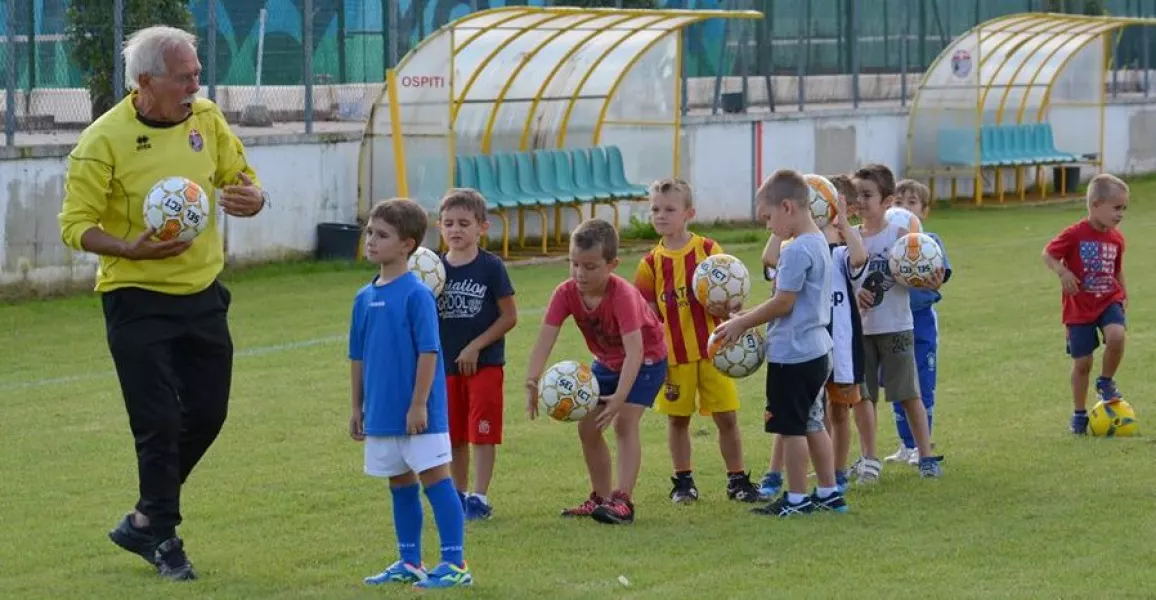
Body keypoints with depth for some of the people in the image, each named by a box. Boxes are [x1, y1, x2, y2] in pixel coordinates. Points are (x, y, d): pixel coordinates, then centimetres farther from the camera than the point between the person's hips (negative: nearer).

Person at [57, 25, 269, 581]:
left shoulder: (206, 118, 0)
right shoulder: (104, 140, -15)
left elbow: (244, 179, 11)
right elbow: (75, 225, -13)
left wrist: (251, 197, -14)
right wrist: (132, 249, -29)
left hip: (203, 292, 6)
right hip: (138, 300, -6)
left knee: (207, 414, 9)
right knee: (159, 423, -4)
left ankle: (144, 522, 26)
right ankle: (162, 539, 12)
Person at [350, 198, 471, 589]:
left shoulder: (417, 294, -13)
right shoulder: (364, 298, 8)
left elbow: (428, 352, -15)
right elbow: (358, 357, 14)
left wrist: (419, 404, -18)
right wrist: (356, 406, 14)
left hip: (417, 414, -7)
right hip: (381, 412, 7)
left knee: (435, 479, -4)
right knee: (400, 486, 15)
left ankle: (455, 564, -1)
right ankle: (409, 564, 24)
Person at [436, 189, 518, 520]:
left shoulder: (491, 267, -8)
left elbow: (509, 316, -8)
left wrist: (475, 346, -13)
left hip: (484, 363, -4)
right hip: (446, 364, 4)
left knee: (481, 433, -2)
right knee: (453, 435, 11)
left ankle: (480, 497, 3)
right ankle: (459, 494, 23)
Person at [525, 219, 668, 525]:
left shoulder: (622, 295, -36)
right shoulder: (566, 293, -21)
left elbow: (634, 350, -42)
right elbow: (544, 339, -28)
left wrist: (620, 397, -52)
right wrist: (532, 382, -42)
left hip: (646, 359, -6)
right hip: (607, 361, 6)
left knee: (624, 422, -22)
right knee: (587, 428, 5)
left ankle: (623, 501, -25)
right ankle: (601, 498, 20)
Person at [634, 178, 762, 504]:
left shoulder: (709, 250, -2)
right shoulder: (651, 263, 1)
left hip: (712, 348, -1)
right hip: (674, 353, 1)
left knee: (727, 417, 1)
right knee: (677, 419, 8)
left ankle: (737, 479, 12)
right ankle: (683, 481, 21)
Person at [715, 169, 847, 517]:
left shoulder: (797, 250, -20)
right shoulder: (819, 243, 11)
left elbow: (783, 303, -20)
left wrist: (741, 324, -8)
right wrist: (748, 322, 13)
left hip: (792, 354, -10)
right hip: (816, 349, 10)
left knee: (791, 428, 0)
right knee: (813, 424, 17)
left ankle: (797, 498, 7)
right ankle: (829, 494, 23)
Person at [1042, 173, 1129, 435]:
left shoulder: (1116, 238, 2)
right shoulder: (1076, 234, -14)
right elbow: (1048, 254, -8)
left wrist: (1124, 294, 7)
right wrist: (1062, 272, -24)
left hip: (1109, 302, 3)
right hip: (1080, 307, -3)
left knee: (1116, 335, -28)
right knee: (1082, 363, 3)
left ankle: (1106, 381, 0)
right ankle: (1079, 414, 22)